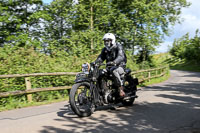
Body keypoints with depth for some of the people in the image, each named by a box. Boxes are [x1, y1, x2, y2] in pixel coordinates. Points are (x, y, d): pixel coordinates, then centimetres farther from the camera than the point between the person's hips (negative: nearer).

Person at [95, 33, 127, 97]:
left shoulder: (118, 47, -8)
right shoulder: (104, 49, 14)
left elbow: (121, 56, -26)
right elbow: (100, 58, 5)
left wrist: (114, 62, -46)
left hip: (120, 66, -6)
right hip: (109, 67, 6)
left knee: (113, 70, -38)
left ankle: (121, 88, -30)